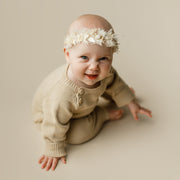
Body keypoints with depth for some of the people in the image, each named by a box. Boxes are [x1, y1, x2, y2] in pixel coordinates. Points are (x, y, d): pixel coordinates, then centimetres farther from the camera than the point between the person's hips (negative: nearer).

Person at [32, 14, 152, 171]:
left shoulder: (103, 71, -30)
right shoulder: (62, 96, -50)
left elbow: (113, 82, -5)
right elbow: (55, 126, -32)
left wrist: (131, 103, 5)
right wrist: (54, 151, -16)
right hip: (50, 112, -5)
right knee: (77, 135, -22)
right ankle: (104, 114, 0)